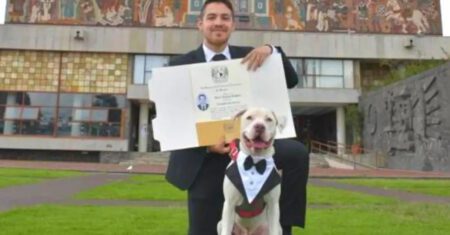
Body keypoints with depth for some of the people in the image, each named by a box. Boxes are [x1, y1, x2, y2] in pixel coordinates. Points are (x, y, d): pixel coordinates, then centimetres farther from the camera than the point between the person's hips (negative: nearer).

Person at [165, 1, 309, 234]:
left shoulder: (248, 56, 7)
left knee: (297, 153, -23)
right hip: (204, 159, -1)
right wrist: (206, 144, -22)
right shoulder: (181, 65, -1)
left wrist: (271, 50, -17)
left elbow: (291, 81, 1)